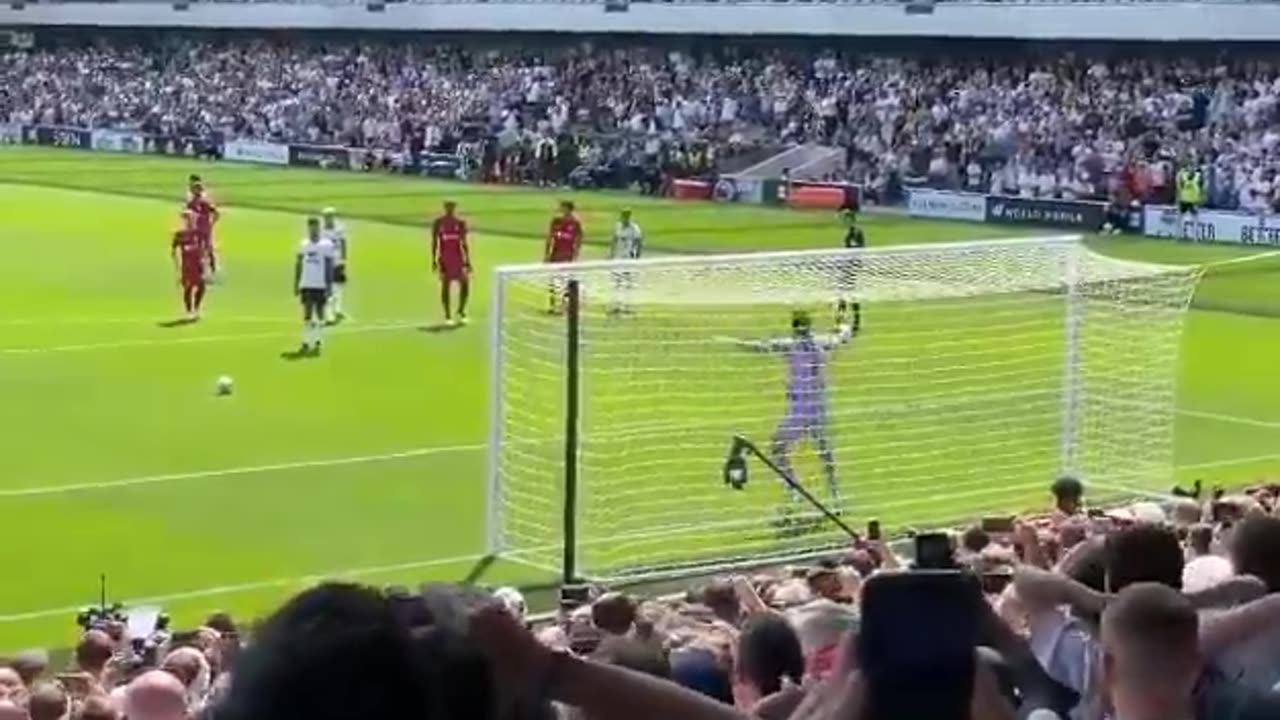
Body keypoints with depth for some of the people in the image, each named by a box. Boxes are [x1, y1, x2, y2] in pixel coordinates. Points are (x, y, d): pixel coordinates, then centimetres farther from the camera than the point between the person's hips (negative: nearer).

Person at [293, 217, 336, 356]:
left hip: (321, 285, -2)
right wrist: (296, 284, 7)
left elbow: (329, 267, -4)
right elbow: (298, 265, 10)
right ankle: (305, 344, -3)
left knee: (319, 313, 5)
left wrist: (329, 286, -8)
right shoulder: (303, 245, 6)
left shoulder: (327, 245, -4)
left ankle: (317, 343, 14)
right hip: (306, 285, 2)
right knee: (307, 314, -2)